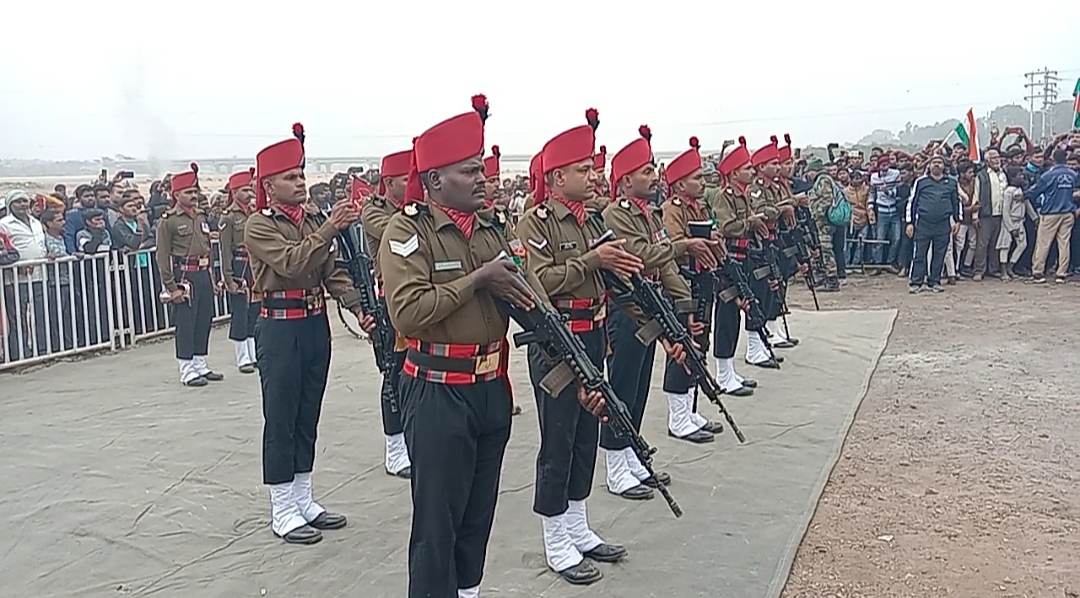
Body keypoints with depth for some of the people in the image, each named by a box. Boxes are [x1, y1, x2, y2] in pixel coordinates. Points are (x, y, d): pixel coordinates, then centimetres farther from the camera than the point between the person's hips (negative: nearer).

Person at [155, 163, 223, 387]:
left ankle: (201, 366, 22)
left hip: (204, 276, 7)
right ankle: (187, 371, 5)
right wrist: (171, 287, -14)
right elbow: (162, 257, -11)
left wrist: (212, 278, 17)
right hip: (184, 277, -7)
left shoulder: (201, 217, 14)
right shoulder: (168, 221, -8)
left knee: (204, 322, 11)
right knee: (185, 324, -2)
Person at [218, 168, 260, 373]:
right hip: (239, 267, -6)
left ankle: (254, 354, 19)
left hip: (256, 266, 6)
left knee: (255, 310, 11)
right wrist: (229, 277, -14)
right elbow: (225, 249, -11)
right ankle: (243, 358, 7)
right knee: (239, 313, 0)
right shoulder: (228, 217, -8)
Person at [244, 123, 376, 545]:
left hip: (316, 325, 7)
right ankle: (282, 513, 12)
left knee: (308, 417, 14)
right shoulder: (259, 225, -9)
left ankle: (303, 502, 26)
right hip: (280, 328, -7)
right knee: (281, 421, 2)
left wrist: (357, 306, -2)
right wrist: (329, 229, -30)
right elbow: (292, 264, -23)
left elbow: (331, 270, 10)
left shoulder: (313, 218, 10)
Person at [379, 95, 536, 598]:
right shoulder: (408, 230, -12)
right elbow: (407, 313, -25)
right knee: (438, 519, 4)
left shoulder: (489, 228, 9)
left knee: (479, 510, 19)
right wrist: (477, 279, -20)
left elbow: (525, 299, 10)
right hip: (438, 394, -7)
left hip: (493, 388, 7)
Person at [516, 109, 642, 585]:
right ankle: (557, 544, 14)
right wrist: (591, 260, -25)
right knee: (558, 441, 1)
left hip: (593, 337, 8)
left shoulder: (590, 221, 12)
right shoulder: (536, 222, -10)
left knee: (586, 436, 15)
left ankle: (578, 528, 29)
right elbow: (540, 281, -21)